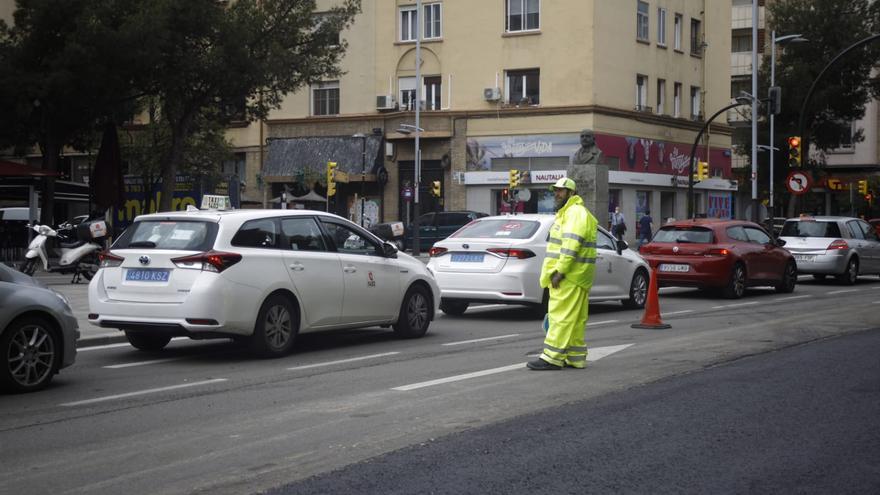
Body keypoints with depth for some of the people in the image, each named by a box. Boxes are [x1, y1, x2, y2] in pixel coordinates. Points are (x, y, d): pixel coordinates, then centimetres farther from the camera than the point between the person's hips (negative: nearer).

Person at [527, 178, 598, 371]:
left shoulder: (576, 213, -12)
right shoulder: (566, 213, 23)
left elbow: (571, 245, -23)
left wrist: (560, 271, -24)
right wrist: (559, 271, 22)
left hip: (569, 276, -11)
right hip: (574, 276, 11)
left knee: (561, 316, -11)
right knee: (574, 319, 11)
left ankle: (552, 357, -11)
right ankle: (576, 358, 15)